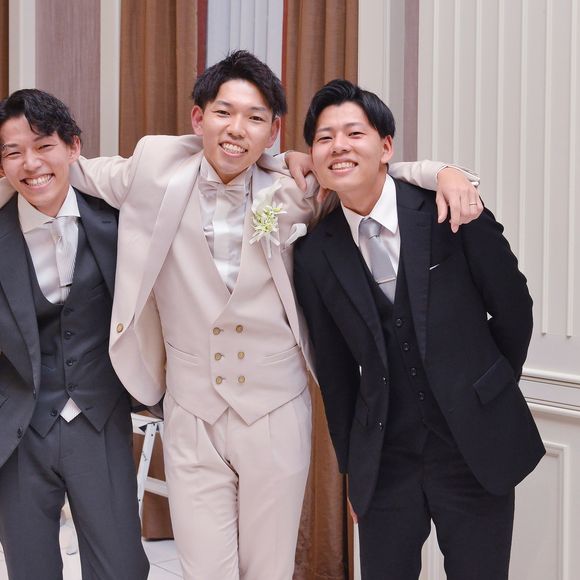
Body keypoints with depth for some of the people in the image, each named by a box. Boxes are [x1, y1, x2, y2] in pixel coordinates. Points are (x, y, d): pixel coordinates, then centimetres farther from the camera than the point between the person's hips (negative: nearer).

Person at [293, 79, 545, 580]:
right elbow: (334, 371, 6)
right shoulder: (315, 256, -1)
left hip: (476, 449, -1)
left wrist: (487, 401, 9)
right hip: (384, 461, 2)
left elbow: (513, 311, 1)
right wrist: (354, 465, 10)